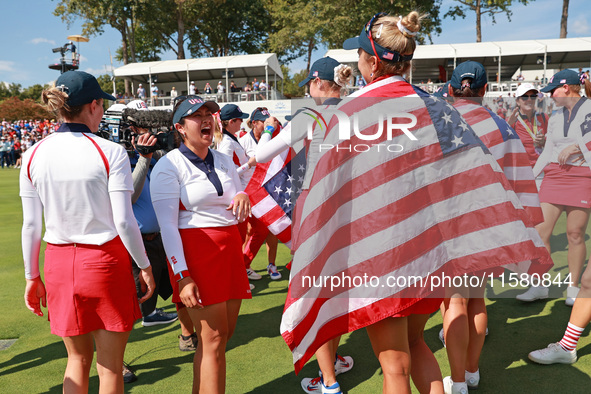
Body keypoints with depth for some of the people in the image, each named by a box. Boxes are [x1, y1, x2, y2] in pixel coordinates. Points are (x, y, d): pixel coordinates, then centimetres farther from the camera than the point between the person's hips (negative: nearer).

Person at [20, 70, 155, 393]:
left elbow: (30, 226, 3)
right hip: (105, 259, -4)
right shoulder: (110, 152, -12)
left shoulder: (33, 155, 0)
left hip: (58, 262, 4)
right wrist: (145, 266, -1)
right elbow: (124, 222, -14)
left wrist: (32, 277, 14)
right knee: (110, 366, 11)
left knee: (78, 359, 22)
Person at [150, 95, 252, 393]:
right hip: (196, 252, -7)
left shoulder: (224, 161, 13)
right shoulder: (169, 166, -7)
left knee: (224, 335, 11)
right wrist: (182, 276, -19)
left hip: (230, 249, 7)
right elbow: (167, 226, -12)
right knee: (213, 340, -5)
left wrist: (243, 197, -5)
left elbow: (239, 211, 19)